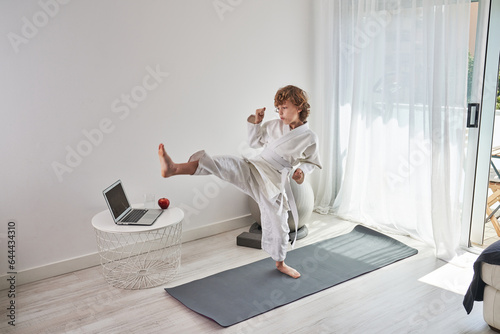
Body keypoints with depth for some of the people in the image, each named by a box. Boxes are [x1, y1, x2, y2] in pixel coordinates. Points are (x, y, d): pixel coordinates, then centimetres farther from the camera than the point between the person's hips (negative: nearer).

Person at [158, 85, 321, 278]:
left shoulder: (309, 138, -2)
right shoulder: (274, 126, 5)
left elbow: (313, 162, 13)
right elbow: (254, 142, 17)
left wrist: (301, 170, -7)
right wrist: (255, 122, 1)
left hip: (274, 186, -1)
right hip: (252, 170, 1)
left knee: (278, 227, 9)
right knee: (224, 164, -27)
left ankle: (280, 263, 40)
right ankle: (174, 169, -47)